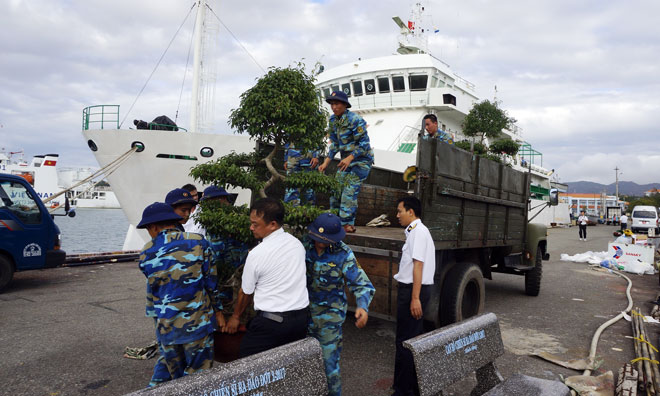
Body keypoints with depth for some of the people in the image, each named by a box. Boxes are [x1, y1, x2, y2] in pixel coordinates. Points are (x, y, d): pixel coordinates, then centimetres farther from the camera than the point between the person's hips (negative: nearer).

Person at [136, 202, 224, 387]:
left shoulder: (146, 254, -3)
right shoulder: (198, 242, -9)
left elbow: (152, 288, 10)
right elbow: (211, 281, -5)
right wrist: (218, 311, 5)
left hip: (165, 325, 3)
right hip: (197, 322, -3)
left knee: (167, 363, 24)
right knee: (198, 372, 11)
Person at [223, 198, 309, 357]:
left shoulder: (257, 254, -13)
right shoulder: (297, 243, 2)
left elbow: (246, 293, 0)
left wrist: (235, 317, 17)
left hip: (272, 321, -6)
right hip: (302, 316, 6)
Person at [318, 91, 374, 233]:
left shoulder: (355, 120, -19)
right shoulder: (333, 120, 4)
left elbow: (364, 144, -20)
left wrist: (349, 158, -32)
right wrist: (326, 162, 3)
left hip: (361, 159, -7)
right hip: (346, 158, 7)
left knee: (350, 190, -14)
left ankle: (348, 223, -7)